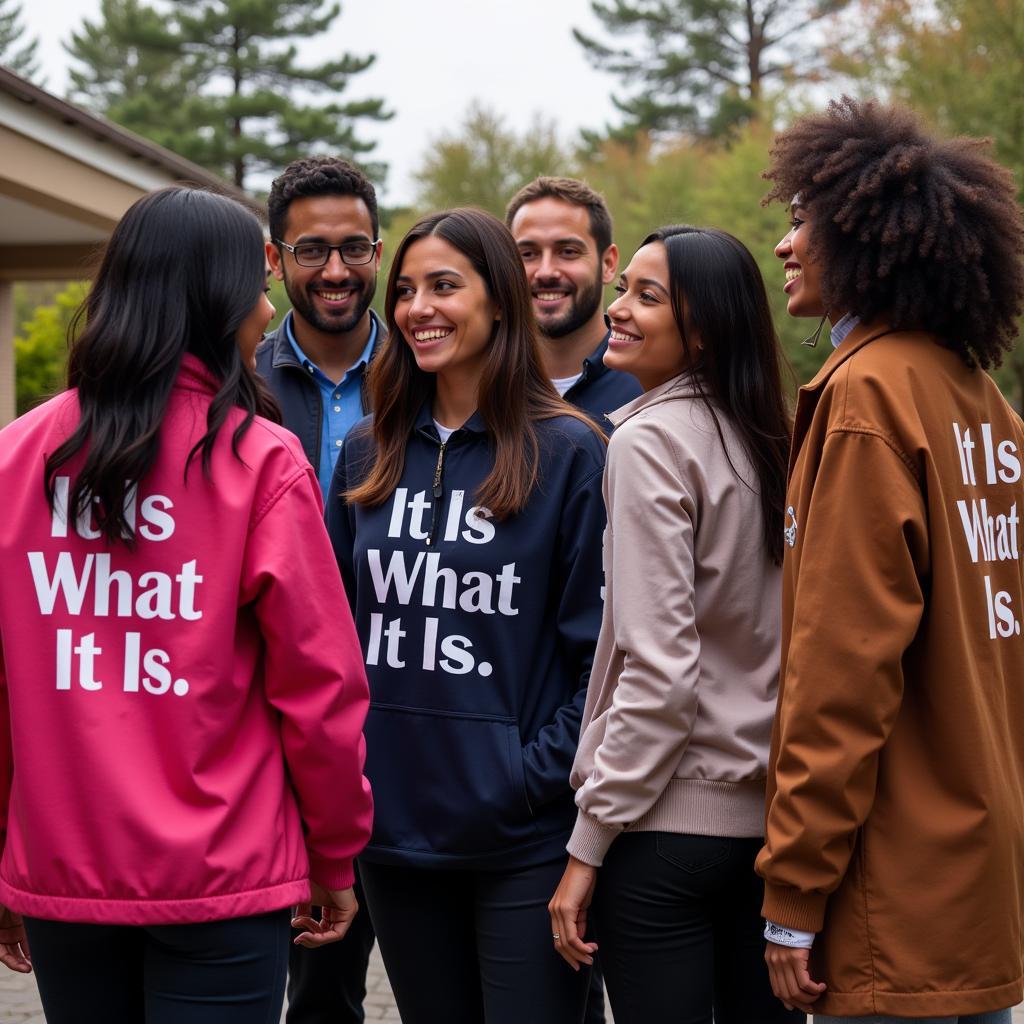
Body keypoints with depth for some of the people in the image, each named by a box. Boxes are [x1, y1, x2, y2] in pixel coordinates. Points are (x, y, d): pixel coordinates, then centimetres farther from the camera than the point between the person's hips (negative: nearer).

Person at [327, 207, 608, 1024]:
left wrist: (541, 777, -14)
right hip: (392, 829, 5)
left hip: (522, 842, -4)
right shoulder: (369, 455, 8)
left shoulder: (568, 451, -6)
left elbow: (601, 645, -8)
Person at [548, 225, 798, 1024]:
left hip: (670, 818, -7)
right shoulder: (770, 439, 9)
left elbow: (658, 669, -17)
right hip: (771, 814, 7)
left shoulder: (650, 442, -12)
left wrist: (589, 842, -12)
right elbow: (765, 640, 12)